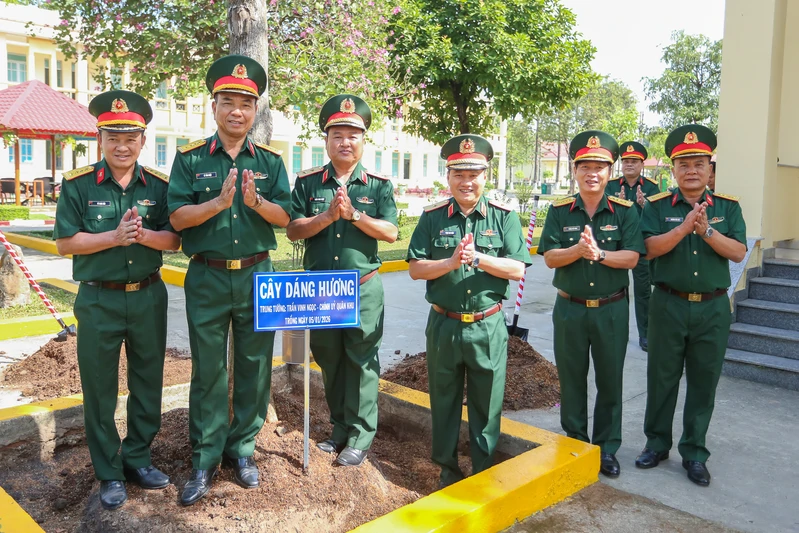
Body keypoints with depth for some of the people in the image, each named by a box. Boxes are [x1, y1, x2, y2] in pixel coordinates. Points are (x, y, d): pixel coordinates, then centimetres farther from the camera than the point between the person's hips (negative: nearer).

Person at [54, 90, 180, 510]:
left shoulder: (159, 186, 2)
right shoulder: (78, 185, -4)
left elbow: (173, 241, 0)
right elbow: (64, 242, -7)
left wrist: (143, 234, -19)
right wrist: (115, 237, -19)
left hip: (148, 297, 2)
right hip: (99, 300, -2)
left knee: (148, 384, 12)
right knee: (99, 390, 7)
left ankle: (137, 459, 30)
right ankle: (109, 474, 22)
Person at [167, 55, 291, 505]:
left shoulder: (270, 161, 6)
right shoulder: (191, 158, 1)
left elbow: (284, 218, -2)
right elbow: (177, 216, -7)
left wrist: (256, 201, -21)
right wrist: (219, 202, -22)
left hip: (257, 276, 2)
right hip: (207, 278, -1)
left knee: (254, 368, 9)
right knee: (208, 370, 6)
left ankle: (243, 449, 26)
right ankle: (205, 460, 20)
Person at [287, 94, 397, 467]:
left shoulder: (378, 185, 2)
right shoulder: (308, 182, 4)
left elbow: (390, 232, -7)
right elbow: (292, 230, -4)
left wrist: (353, 213, -18)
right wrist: (328, 216, -18)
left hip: (364, 288, -2)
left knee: (362, 361, 3)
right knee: (329, 360, 14)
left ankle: (360, 438, 15)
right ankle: (339, 428, 31)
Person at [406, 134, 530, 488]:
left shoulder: (504, 217, 0)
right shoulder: (432, 217, 2)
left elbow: (517, 269, -7)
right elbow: (415, 269, -2)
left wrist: (478, 258, -20)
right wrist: (451, 262, -18)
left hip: (488, 327, 0)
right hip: (444, 324, 1)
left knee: (486, 403, 11)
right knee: (444, 401, 14)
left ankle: (484, 470, 31)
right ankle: (447, 468, 32)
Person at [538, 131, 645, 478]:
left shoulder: (624, 211, -1)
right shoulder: (560, 211, 0)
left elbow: (632, 257, -11)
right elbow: (549, 257, -8)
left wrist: (598, 253, -25)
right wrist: (578, 249, -25)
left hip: (612, 309, 0)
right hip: (570, 308, 1)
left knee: (610, 381, 10)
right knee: (571, 380, 11)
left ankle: (607, 448, 26)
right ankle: (575, 445, 28)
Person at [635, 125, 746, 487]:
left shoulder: (728, 207, 4)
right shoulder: (658, 206, 1)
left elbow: (738, 252, -6)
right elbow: (649, 248, -12)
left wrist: (706, 230, -20)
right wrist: (684, 227, -23)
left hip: (713, 308, 1)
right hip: (668, 305, -1)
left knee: (704, 382, 9)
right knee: (662, 378, 9)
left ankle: (694, 453, 23)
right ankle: (657, 443, 26)